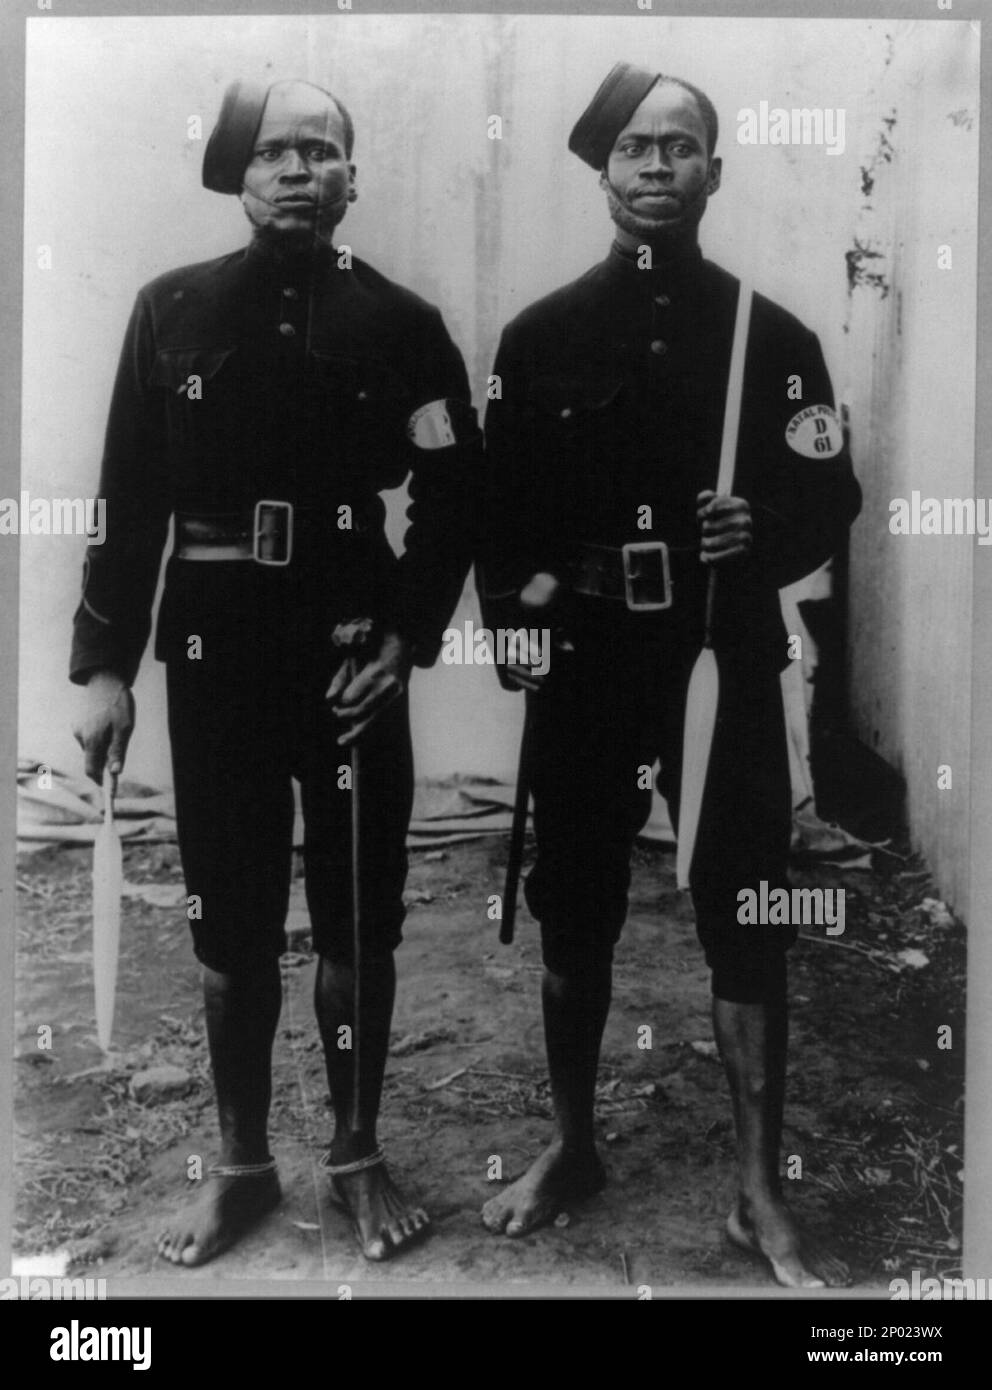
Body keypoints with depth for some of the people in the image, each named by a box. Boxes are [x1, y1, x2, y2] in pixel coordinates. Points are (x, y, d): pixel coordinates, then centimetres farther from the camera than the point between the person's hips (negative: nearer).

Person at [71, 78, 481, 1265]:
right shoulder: (173, 310, 4)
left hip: (353, 653, 0)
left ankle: (358, 1155, 27)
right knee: (230, 922, 9)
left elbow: (451, 498, 2)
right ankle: (241, 1163, 27)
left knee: (358, 920, 7)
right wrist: (104, 662, -2)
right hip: (215, 648, 1)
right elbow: (129, 495, 2)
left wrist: (407, 637, -9)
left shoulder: (401, 323, 2)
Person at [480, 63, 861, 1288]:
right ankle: (571, 1147, 31)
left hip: (724, 663, -1)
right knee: (572, 914, 10)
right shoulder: (541, 337, 6)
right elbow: (499, 503, 7)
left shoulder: (772, 337, 3)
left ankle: (761, 1195, 16)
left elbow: (831, 499, 5)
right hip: (583, 663, 1)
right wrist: (517, 600, -7)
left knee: (745, 920, 1)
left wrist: (766, 532, -15)